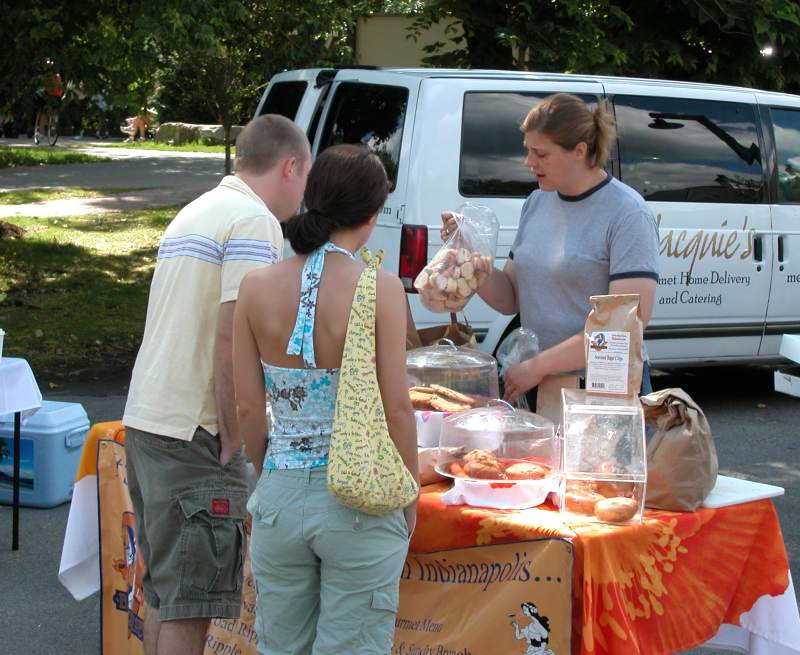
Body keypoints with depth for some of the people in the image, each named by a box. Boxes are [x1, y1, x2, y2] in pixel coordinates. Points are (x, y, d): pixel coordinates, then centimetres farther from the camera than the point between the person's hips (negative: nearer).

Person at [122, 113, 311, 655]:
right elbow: (231, 337, -21)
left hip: (145, 420, 9)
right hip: (193, 433, -9)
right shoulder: (255, 221, -11)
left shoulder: (196, 212, 18)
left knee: (165, 594, 16)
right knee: (190, 604, -4)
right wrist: (234, 438, -14)